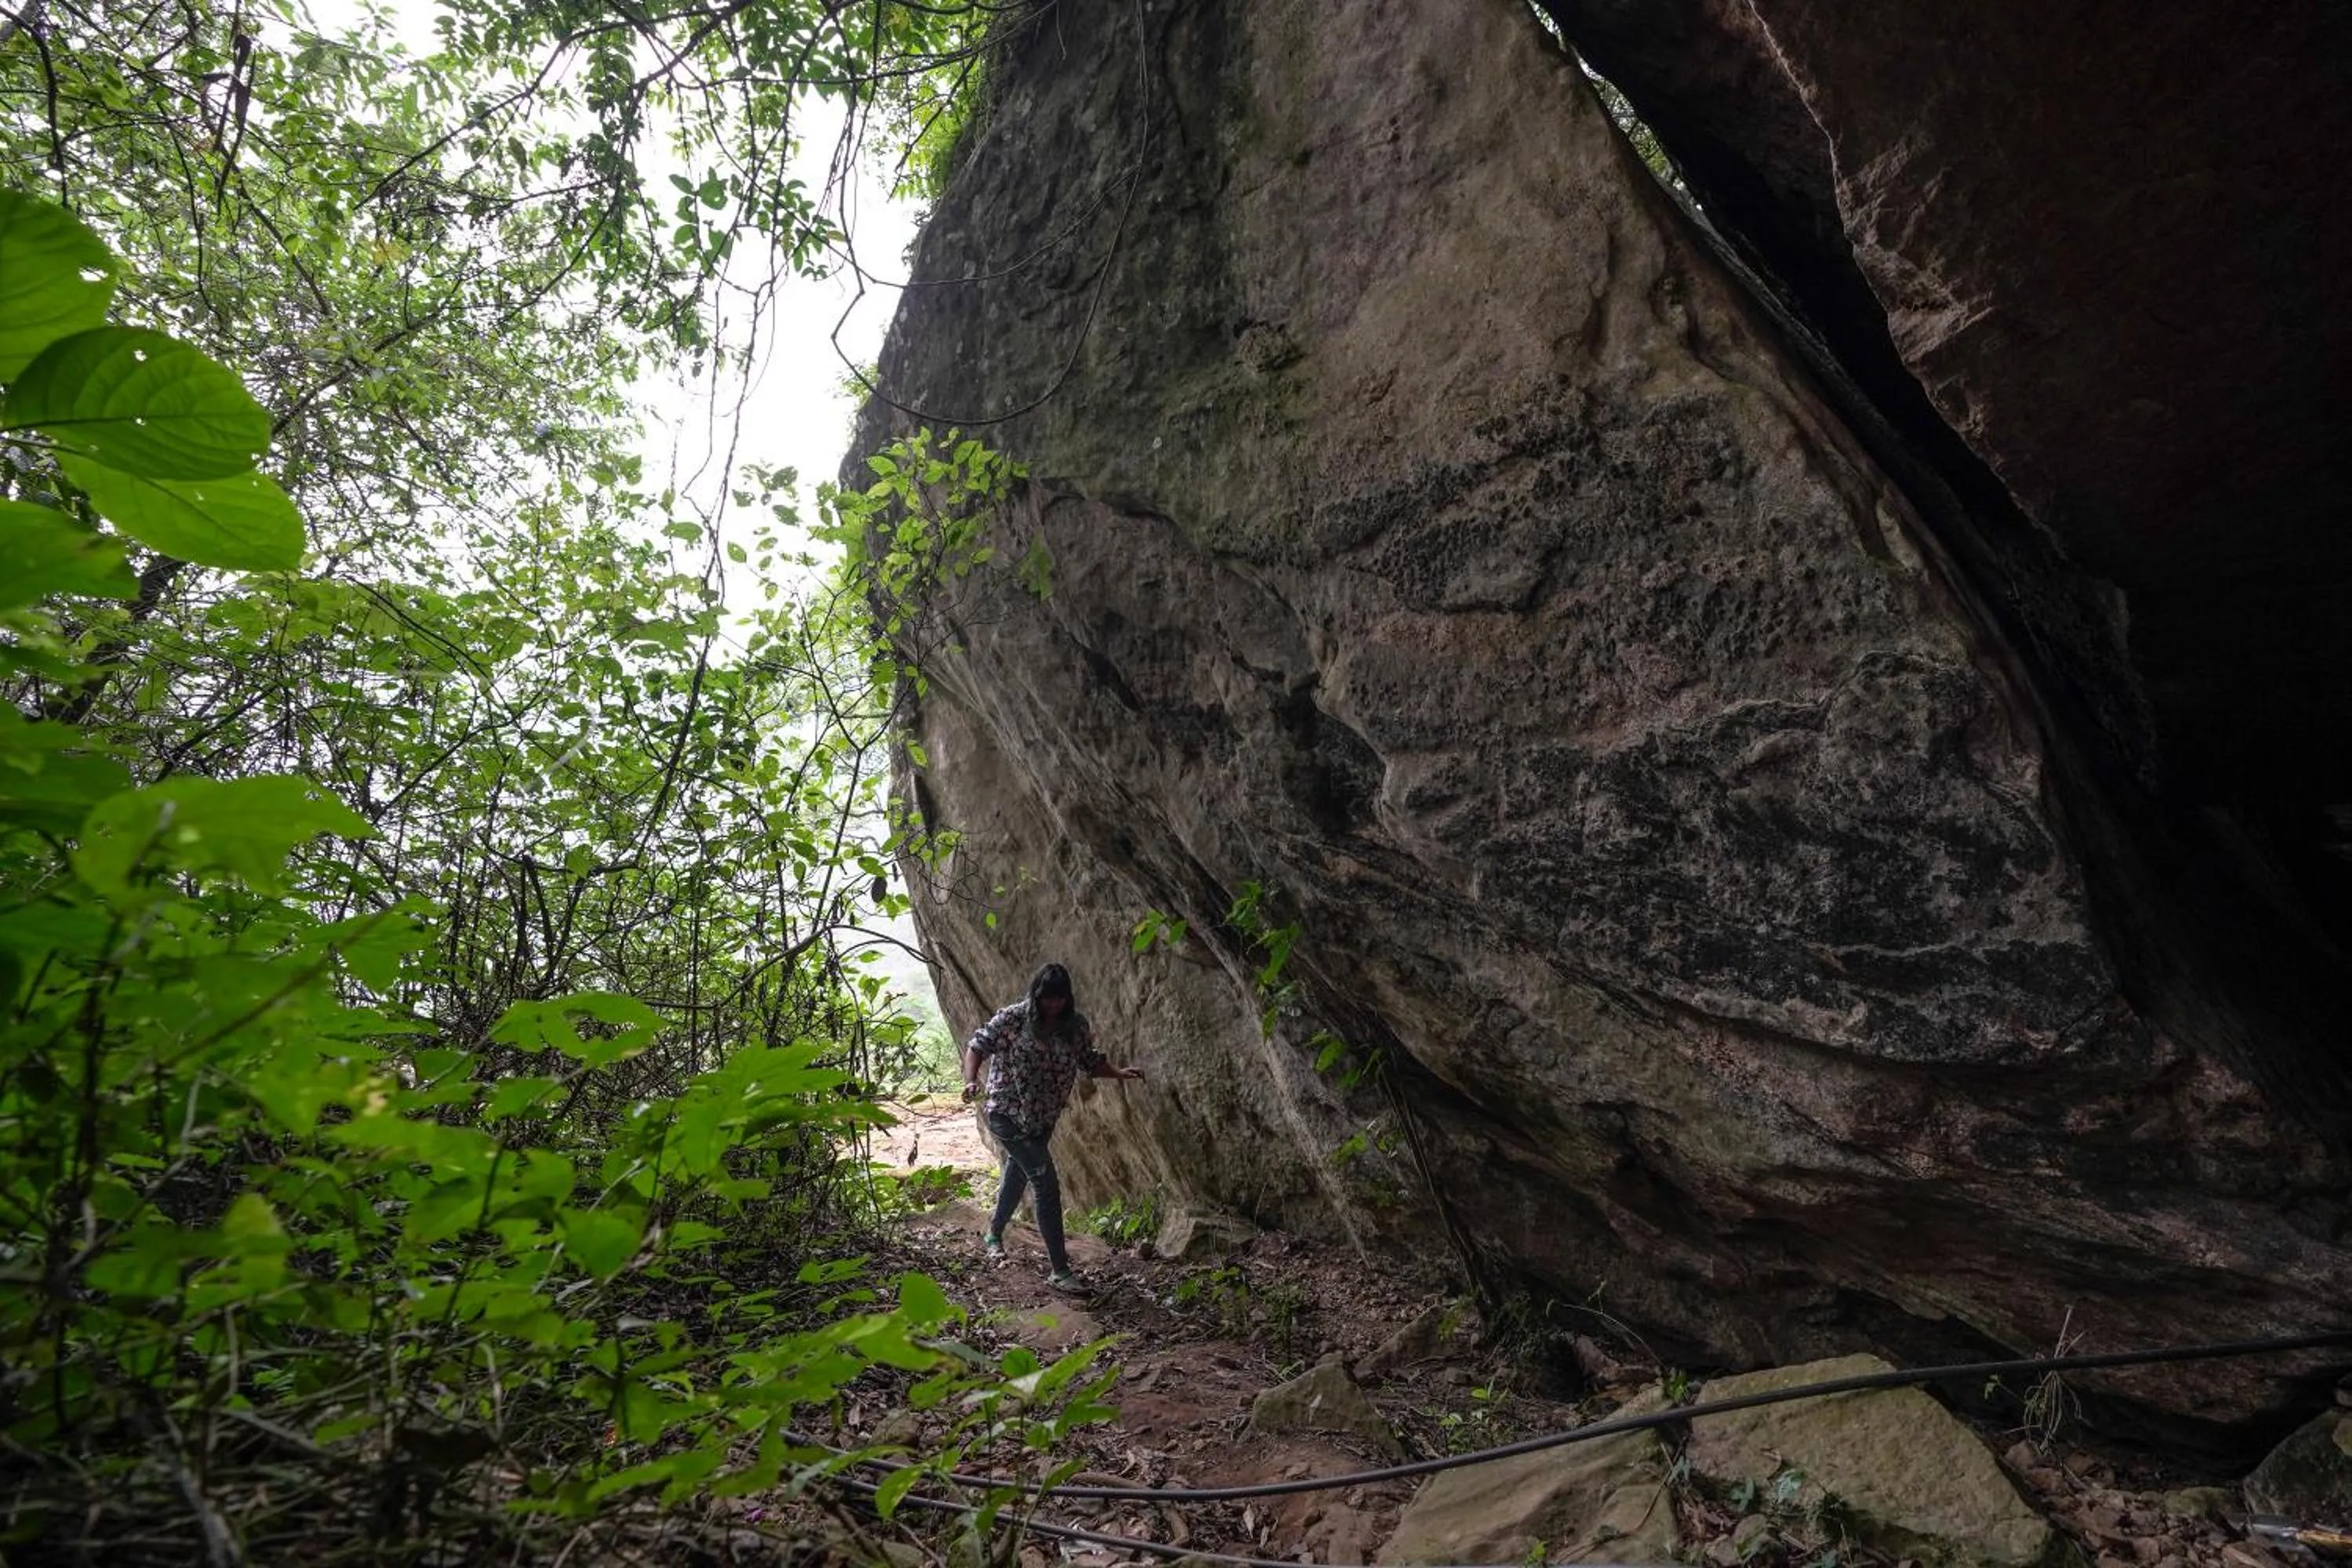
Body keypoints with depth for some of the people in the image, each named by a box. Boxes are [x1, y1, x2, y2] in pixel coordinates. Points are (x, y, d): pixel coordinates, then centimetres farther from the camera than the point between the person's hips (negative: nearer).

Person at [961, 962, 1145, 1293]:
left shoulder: (1077, 1026, -5)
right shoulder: (1013, 1018, -17)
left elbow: (1090, 1063, 3)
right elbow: (977, 1045, -12)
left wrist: (1120, 1073, -14)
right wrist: (971, 1080, -28)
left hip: (1043, 1119, 6)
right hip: (1009, 1115, -6)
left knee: (1018, 1175, 25)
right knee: (1047, 1185, -13)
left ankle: (994, 1233, 53)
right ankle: (1060, 1270, -6)